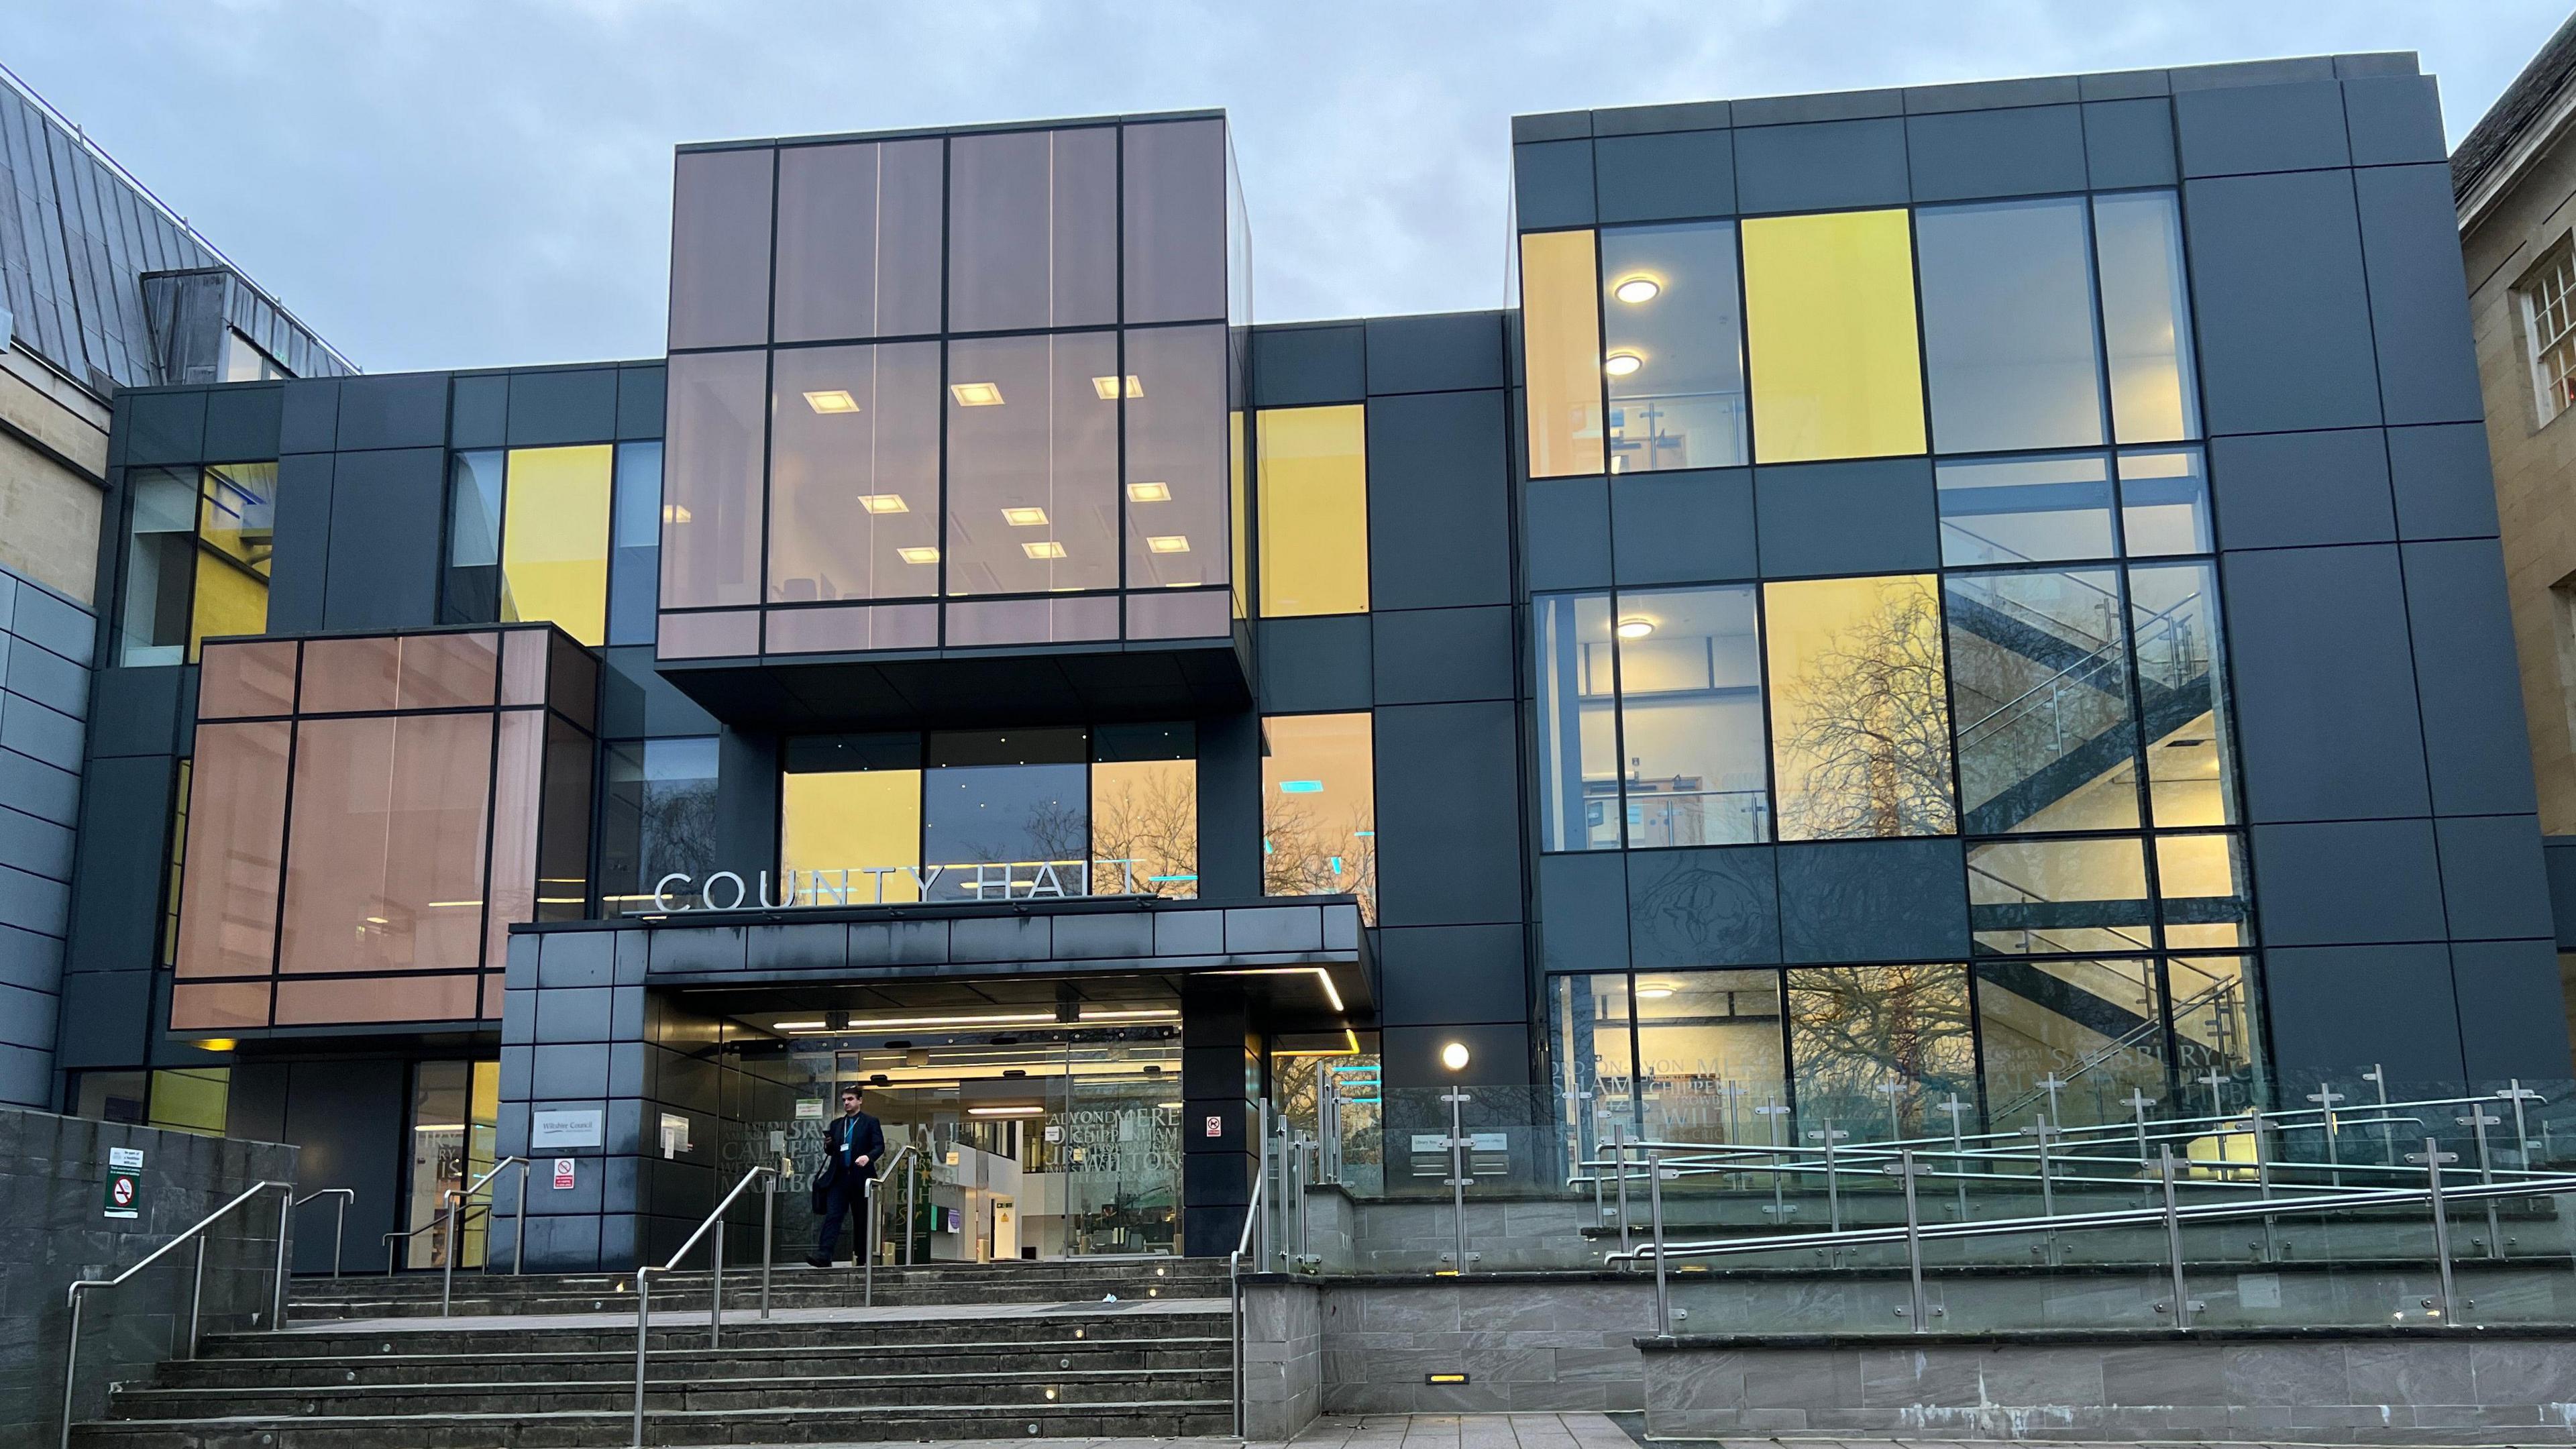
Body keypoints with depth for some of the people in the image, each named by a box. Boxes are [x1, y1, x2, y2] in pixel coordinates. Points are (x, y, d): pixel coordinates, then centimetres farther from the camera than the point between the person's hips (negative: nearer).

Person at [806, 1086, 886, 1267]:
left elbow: (880, 1147, -5)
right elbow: (831, 1152, 21)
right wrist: (828, 1146, -2)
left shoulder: (870, 1122, 4)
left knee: (862, 1220, 4)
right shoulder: (836, 1124, 17)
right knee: (832, 1216, -10)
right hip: (839, 1177, 3)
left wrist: (868, 1157, -24)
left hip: (860, 1177, -3)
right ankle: (824, 1257, -19)